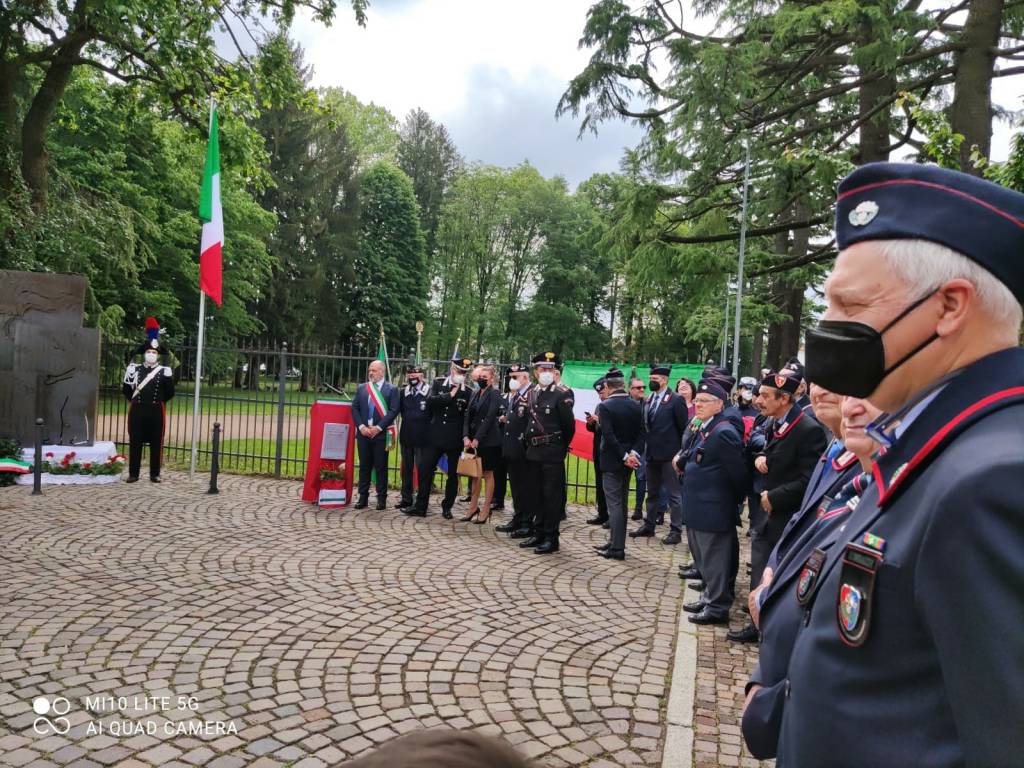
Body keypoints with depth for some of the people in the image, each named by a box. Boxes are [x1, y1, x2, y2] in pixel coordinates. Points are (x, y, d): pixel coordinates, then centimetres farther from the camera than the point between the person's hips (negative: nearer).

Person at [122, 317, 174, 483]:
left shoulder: (165, 371, 2)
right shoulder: (134, 369, 5)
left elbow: (170, 393, 3)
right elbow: (125, 389, 10)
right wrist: (135, 400, 3)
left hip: (156, 411, -1)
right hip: (137, 411, 1)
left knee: (156, 443, 3)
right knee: (135, 442, 4)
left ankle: (155, 474, 11)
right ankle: (133, 474, 11)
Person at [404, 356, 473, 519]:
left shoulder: (467, 392, -3)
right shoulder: (438, 383, 2)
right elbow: (430, 401, -13)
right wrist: (450, 395, -18)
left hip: (455, 439, -1)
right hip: (436, 437, 1)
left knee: (453, 474, 7)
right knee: (425, 470, 1)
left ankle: (447, 507, 21)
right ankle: (420, 507, 9)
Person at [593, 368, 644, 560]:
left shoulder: (605, 406, -14)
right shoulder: (636, 406, 4)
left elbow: (608, 436, -20)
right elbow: (641, 434, -2)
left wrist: (624, 457, -15)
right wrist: (633, 453, -9)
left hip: (612, 461, -6)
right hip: (628, 460, 6)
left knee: (614, 503, -2)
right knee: (622, 503, 15)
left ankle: (617, 548, -1)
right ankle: (616, 542, 24)